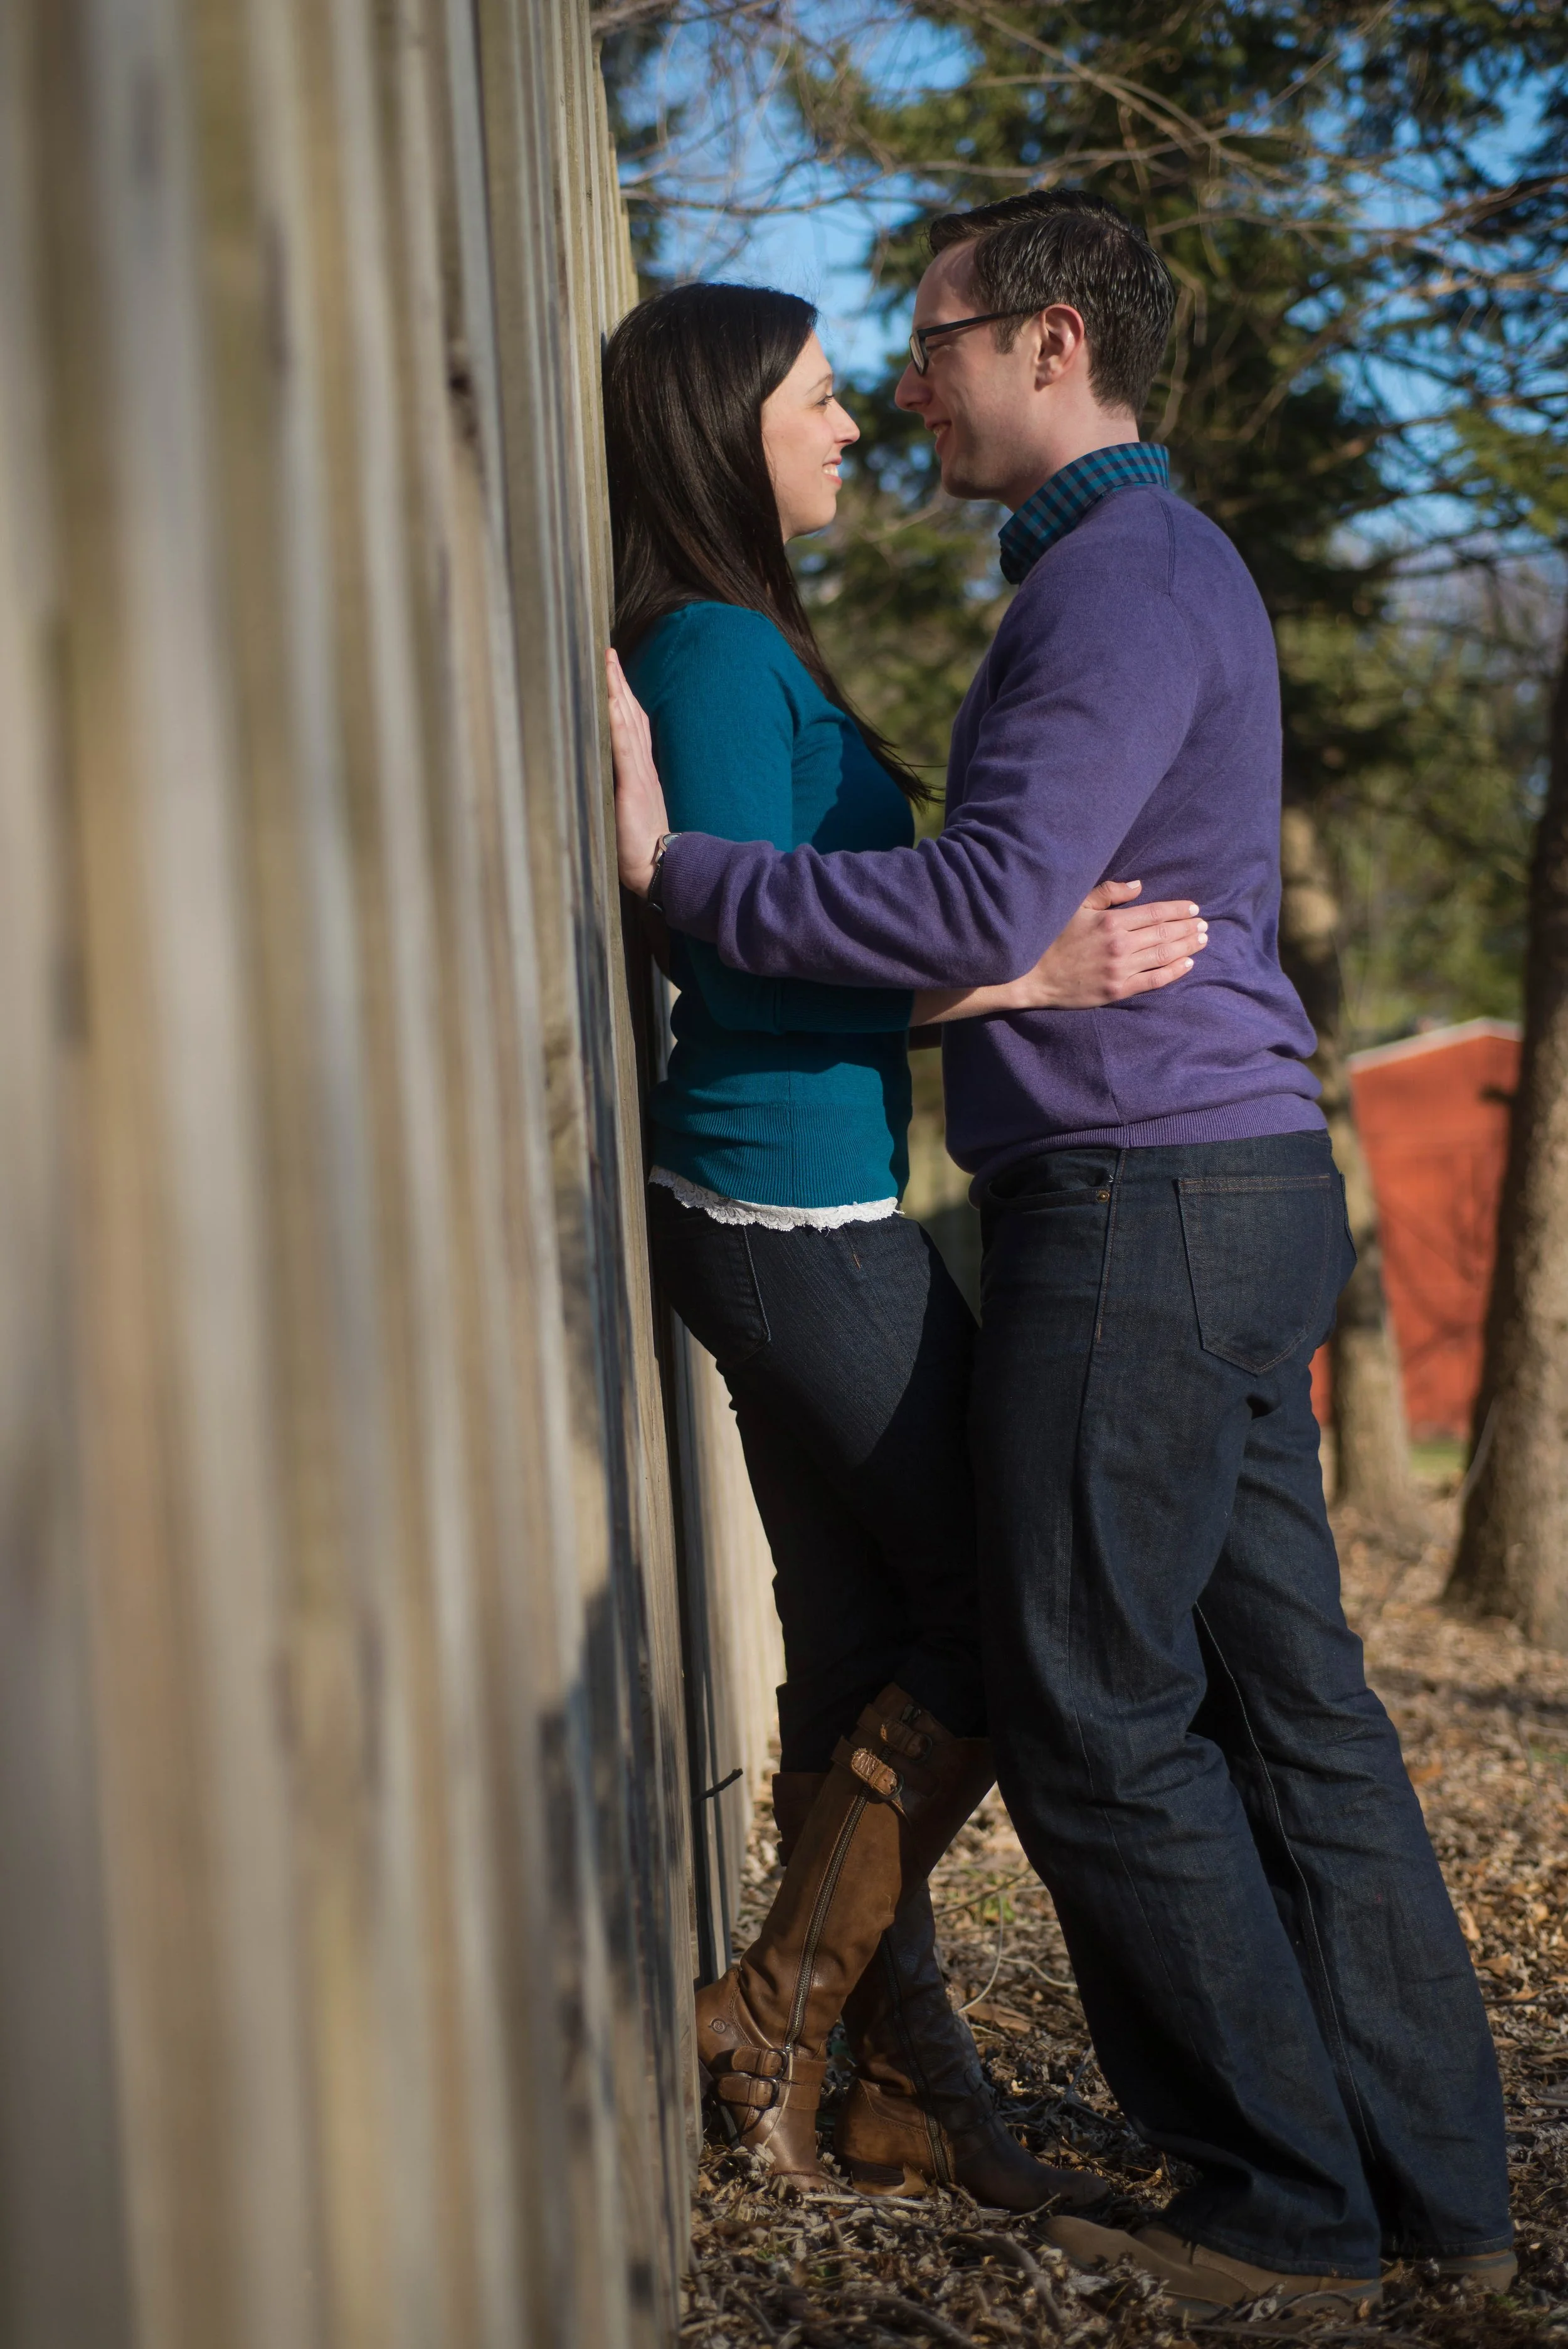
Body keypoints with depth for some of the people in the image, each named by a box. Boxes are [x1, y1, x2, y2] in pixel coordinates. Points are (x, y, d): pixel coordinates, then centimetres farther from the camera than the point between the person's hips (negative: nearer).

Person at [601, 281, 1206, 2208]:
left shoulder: (740, 650, 15)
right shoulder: (719, 653, -14)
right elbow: (756, 970, -20)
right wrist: (1034, 973, -23)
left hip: (792, 1214, 10)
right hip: (803, 1213, -10)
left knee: (866, 1652, 11)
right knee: (998, 1624, -1)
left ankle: (900, 2091, 19)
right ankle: (783, 2013, 9)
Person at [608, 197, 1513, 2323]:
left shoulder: (1121, 584, -14)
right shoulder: (1169, 573, 20)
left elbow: (987, 907, -26)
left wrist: (674, 870, -20)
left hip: (1136, 1199, -10)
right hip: (1232, 1193, 10)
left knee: (1096, 1715, -2)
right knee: (1283, 1690, 11)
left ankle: (1285, 2208, 7)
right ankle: (1429, 2178, 17)